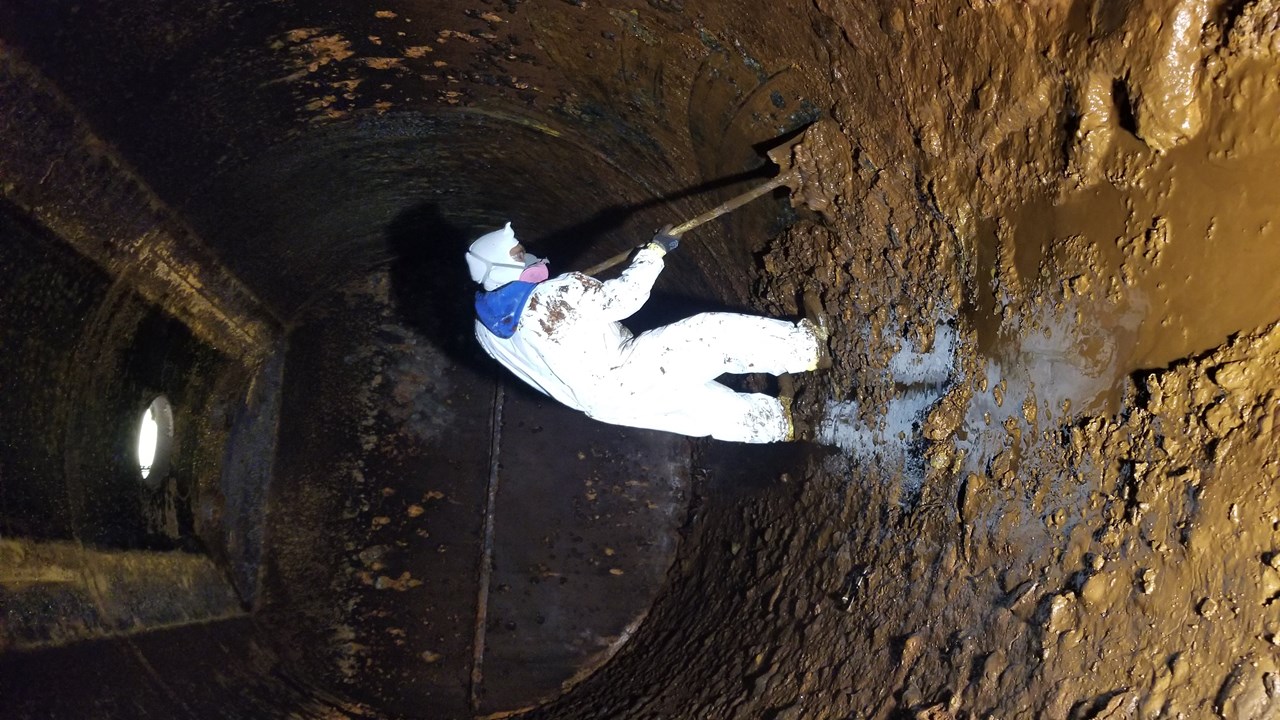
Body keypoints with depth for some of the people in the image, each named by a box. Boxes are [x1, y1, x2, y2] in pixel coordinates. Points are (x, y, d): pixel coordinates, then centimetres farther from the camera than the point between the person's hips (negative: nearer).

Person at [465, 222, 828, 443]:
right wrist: (654, 252, -5)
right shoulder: (559, 292, -24)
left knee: (712, 406, 21)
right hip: (627, 375, -9)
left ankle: (781, 420, 31)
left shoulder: (485, 327, 0)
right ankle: (809, 346, 7)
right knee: (718, 333, -2)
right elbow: (623, 298, -18)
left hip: (602, 402, 9)